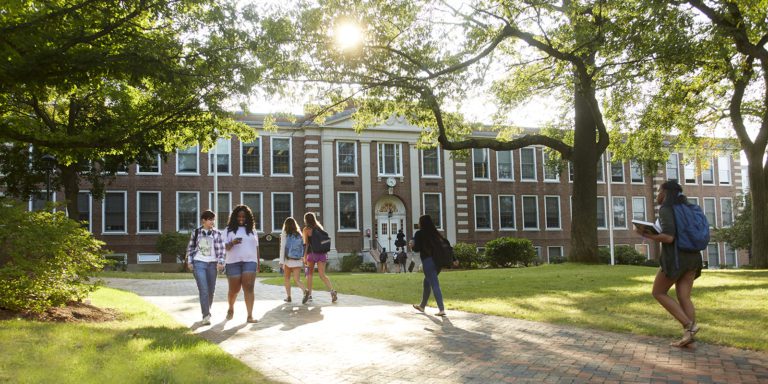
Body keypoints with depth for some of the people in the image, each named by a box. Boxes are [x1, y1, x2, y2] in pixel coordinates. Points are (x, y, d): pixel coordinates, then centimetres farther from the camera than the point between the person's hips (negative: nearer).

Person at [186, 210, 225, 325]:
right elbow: (190, 247, 11)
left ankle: (207, 310, 31)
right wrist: (189, 262, 5)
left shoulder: (216, 233, 3)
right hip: (198, 263, -2)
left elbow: (221, 249, 1)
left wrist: (220, 262, -9)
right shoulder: (196, 232, 5)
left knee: (211, 290, 9)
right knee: (203, 289, -13)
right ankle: (206, 315, -15)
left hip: (212, 264, 2)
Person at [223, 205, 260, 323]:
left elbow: (256, 247, 17)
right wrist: (232, 243, -22)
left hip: (250, 261, 1)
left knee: (248, 288, -12)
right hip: (234, 262, -1)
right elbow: (225, 247, -1)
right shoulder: (230, 230, 5)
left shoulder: (252, 230, 14)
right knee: (234, 289, 7)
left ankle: (250, 316, -15)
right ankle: (231, 309, 36)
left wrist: (258, 262, 14)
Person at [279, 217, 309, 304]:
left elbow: (282, 248, -7)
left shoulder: (285, 234, -4)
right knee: (297, 279, 0)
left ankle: (288, 296, 20)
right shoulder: (299, 235, 6)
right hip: (298, 261, 2)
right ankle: (305, 291, -26)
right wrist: (303, 261, 16)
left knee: (287, 278, 18)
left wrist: (281, 262, -6)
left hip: (288, 260, -2)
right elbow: (302, 248, 8)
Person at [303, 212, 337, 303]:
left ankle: (309, 294, 18)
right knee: (322, 275, -2)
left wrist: (304, 257, -9)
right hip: (322, 253, 4)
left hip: (312, 253, -4)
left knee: (309, 274, 15)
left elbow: (306, 244, -9)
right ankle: (332, 291, -22)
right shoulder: (319, 227, 13)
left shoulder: (306, 229, -2)